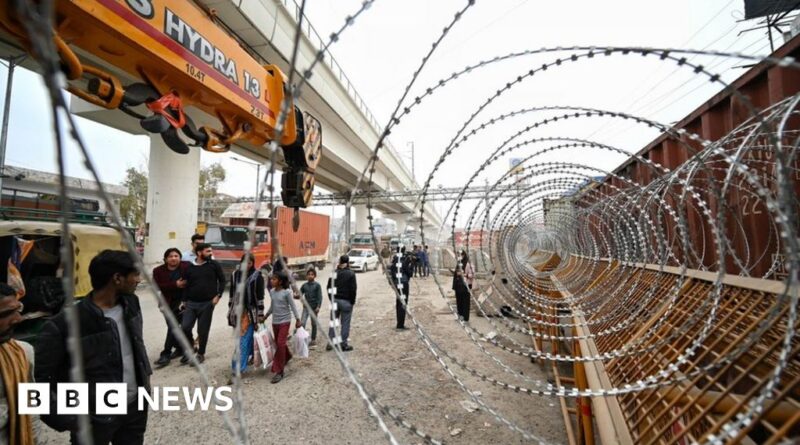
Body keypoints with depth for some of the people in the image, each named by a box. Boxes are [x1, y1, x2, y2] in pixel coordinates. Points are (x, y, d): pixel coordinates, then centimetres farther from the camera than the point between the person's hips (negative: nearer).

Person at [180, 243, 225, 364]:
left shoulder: (214, 265, 0)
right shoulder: (190, 268, 7)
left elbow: (222, 280, 3)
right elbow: (187, 286, 12)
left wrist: (218, 295, -5)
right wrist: (184, 301, 7)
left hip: (207, 303, -2)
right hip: (191, 303, 2)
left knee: (203, 330, 3)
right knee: (185, 327, -6)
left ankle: (201, 354, 21)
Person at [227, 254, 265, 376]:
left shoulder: (257, 276, -6)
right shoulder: (235, 275, 7)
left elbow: (260, 296, -6)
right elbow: (232, 293, 14)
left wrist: (260, 314, -8)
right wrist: (230, 310, 13)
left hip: (251, 312, -4)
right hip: (238, 311, 4)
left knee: (244, 340, -4)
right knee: (241, 339, 12)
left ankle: (238, 368, 0)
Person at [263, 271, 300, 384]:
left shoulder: (287, 292, -15)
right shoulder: (272, 292, 3)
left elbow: (292, 306, -10)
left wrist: (297, 319, -10)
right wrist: (266, 315, 22)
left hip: (285, 321, -6)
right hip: (275, 321, 7)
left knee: (280, 344, -11)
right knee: (278, 343, 17)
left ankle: (279, 371, -4)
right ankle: (287, 357, 46)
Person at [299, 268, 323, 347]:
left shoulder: (317, 285, -6)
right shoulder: (304, 285, 3)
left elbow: (320, 297, -9)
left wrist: (318, 307, -18)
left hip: (314, 307, -2)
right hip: (306, 307, 2)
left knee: (313, 324, 9)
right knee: (302, 323, -10)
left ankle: (313, 340, 22)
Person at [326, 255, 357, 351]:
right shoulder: (351, 274, -11)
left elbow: (329, 287, 6)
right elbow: (353, 289, -12)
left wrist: (331, 299, 15)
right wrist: (352, 301, -2)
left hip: (335, 300, 5)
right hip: (346, 301, -5)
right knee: (345, 323, 3)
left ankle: (330, 343, 18)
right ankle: (344, 344, 9)